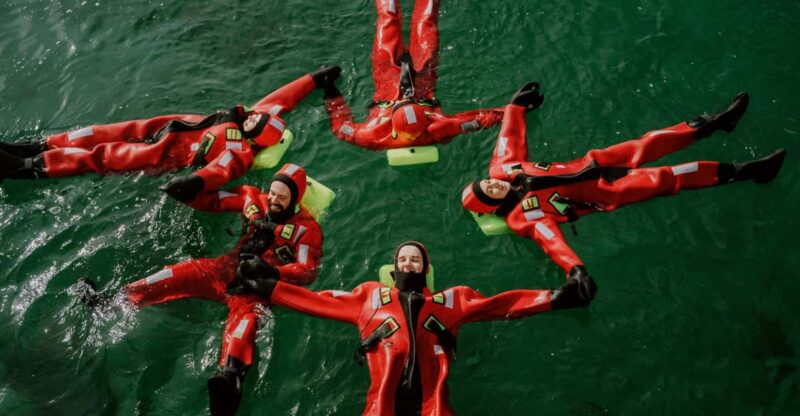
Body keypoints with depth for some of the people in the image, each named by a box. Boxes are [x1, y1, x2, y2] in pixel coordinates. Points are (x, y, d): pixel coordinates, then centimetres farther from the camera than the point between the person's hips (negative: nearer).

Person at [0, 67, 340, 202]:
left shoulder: (241, 152, -22)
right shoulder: (251, 118, 0)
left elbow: (219, 171, -40)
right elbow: (281, 98, 6)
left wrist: (194, 183, -59)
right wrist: (316, 79, 7)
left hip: (169, 154, -8)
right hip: (173, 128, 8)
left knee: (100, 156, -9)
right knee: (109, 133, 5)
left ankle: (28, 166, -2)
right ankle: (37, 145, 13)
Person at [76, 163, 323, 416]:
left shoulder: (306, 227, -6)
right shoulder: (254, 199, 7)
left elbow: (308, 271, -14)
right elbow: (213, 201, 13)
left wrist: (272, 272, -27)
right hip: (230, 269, 6)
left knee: (246, 313, -36)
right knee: (186, 273, -14)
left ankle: (230, 375, -67)